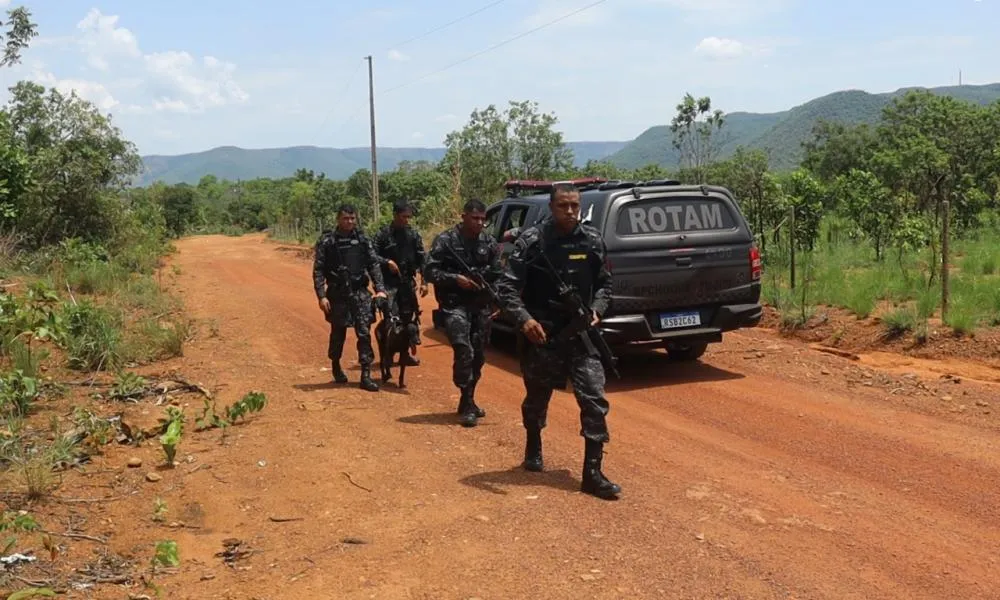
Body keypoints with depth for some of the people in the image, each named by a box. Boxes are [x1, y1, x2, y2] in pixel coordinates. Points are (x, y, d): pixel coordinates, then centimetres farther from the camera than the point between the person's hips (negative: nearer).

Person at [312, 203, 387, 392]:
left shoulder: (363, 239, 6)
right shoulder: (326, 241, -2)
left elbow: (373, 265, 6)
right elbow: (318, 270, -4)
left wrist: (380, 288, -4)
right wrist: (321, 296, -11)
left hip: (360, 293, 2)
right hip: (337, 294, -2)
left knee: (364, 333, -5)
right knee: (338, 334, 11)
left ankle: (366, 376, -2)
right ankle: (336, 367, 34)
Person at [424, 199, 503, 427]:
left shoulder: (489, 242, 7)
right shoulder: (446, 240, -5)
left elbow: (497, 272, 14)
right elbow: (430, 271, -6)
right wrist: (455, 279, -17)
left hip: (481, 305, 5)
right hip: (455, 304, -5)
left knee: (478, 355, 10)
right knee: (464, 352, -16)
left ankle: (469, 401, 24)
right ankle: (466, 403, -6)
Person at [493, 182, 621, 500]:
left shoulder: (592, 240, 0)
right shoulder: (532, 240, -9)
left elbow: (604, 283, 12)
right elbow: (507, 286, -11)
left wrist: (597, 309, -5)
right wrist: (524, 319, -24)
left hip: (582, 335, 2)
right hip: (542, 335, -2)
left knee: (594, 400, -8)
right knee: (537, 398, 17)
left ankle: (592, 474, -2)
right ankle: (533, 447, 44)